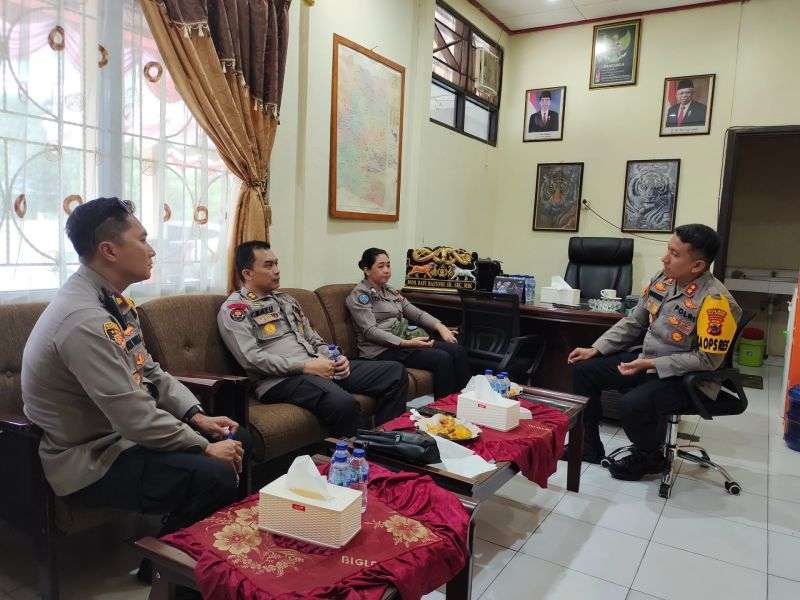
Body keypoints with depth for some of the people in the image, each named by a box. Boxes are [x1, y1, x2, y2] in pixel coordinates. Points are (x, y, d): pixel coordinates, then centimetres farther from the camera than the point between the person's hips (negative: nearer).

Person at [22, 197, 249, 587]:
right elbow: (134, 416, -29)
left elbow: (150, 373, 10)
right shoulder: (83, 319, -28)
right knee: (218, 476, -23)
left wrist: (197, 416, -2)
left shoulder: (112, 300, 4)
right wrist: (206, 448, -19)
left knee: (237, 438, 5)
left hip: (121, 432, 10)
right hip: (89, 459, -10)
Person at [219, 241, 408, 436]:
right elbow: (252, 359, -13)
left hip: (318, 367, 8)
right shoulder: (234, 308, 0)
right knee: (343, 403, -38)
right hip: (282, 379, -8)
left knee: (396, 372, -3)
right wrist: (305, 366, -17)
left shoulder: (286, 300, 24)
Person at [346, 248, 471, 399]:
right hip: (381, 350, -8)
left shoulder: (389, 290, 20)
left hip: (405, 339, 8)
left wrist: (439, 326, -2)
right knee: (442, 359, -24)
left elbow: (415, 312, 16)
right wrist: (406, 343, -25)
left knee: (458, 350, -11)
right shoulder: (359, 295, -6)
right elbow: (370, 331, -16)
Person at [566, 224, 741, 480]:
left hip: (687, 378, -7)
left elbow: (707, 360, -22)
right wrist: (596, 349, 0)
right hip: (646, 362, 8)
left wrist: (650, 364, -24)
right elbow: (633, 323, 7)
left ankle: (650, 457, 3)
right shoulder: (663, 279, -3)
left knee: (634, 403, -32)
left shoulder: (715, 300, -24)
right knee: (583, 370, 1)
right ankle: (589, 445, 17)